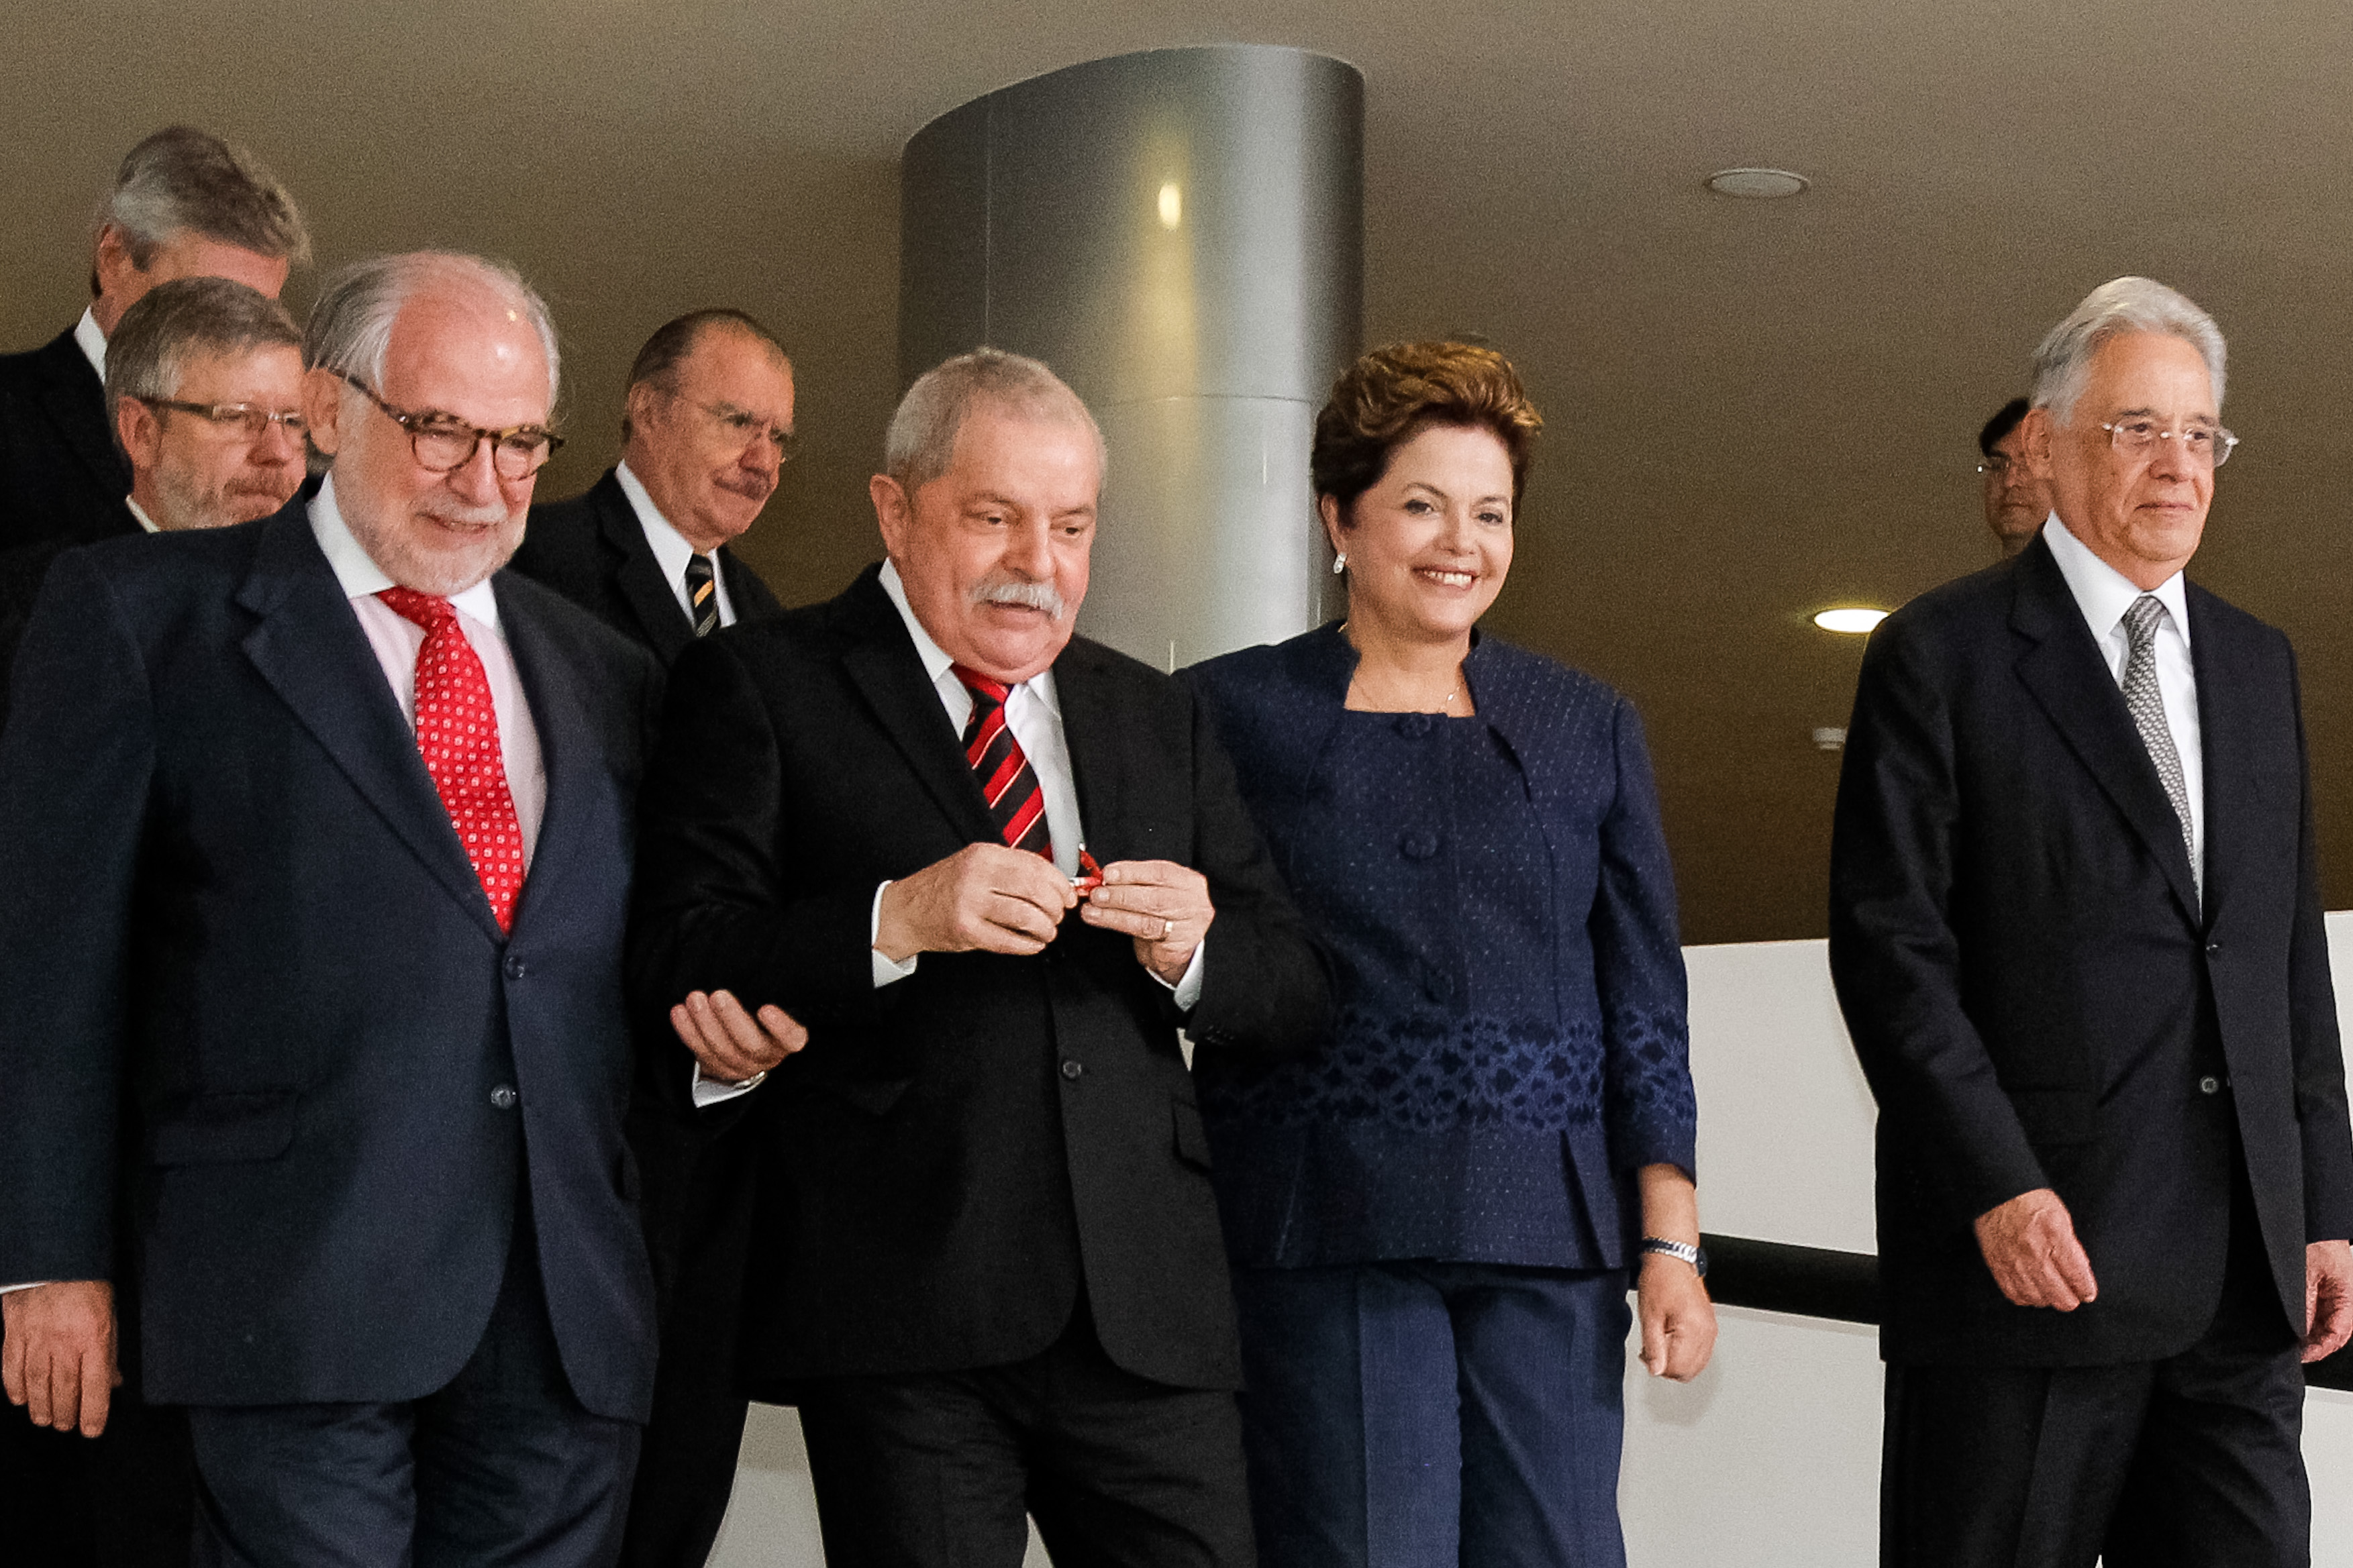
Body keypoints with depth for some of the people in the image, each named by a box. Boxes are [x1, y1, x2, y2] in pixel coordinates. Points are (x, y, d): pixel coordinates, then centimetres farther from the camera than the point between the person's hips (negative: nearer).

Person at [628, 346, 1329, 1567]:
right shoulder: (759, 687, 4)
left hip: (1146, 1314, 4)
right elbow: (676, 963, -7)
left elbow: (1293, 1002, 16)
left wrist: (1192, 950, -6)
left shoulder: (1156, 719, 19)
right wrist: (895, 921, -20)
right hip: (903, 1316, -4)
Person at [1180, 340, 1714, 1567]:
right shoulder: (1233, 714, 7)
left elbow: (1644, 1004, 13)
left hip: (1549, 1242, 2)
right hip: (1324, 1236, -2)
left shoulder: (1589, 730, 15)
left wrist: (1670, 1241, 5)